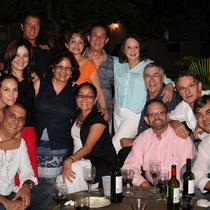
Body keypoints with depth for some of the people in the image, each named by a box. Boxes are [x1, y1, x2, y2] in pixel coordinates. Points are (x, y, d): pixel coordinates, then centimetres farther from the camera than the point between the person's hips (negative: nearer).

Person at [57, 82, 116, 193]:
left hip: (98, 163, -6)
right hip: (78, 159, 6)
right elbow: (74, 141, 15)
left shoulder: (99, 119, -9)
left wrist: (70, 160, -32)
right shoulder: (76, 116, 14)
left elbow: (88, 147, -19)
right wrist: (69, 161, -1)